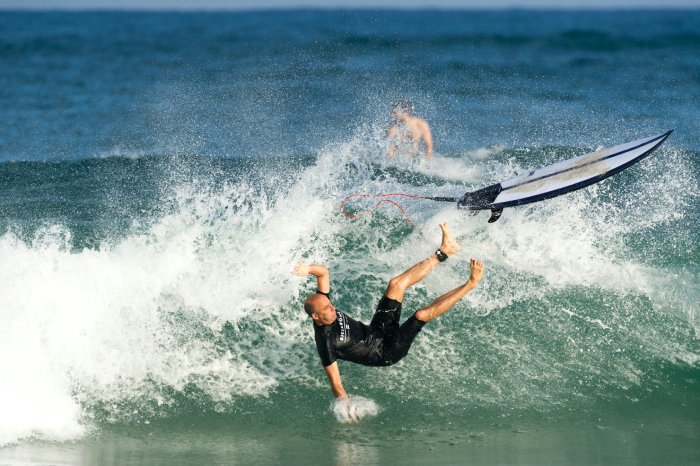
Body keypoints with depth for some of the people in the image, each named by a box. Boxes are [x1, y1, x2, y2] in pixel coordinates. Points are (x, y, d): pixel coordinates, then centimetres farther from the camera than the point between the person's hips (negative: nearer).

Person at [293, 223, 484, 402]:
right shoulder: (325, 341, -32)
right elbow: (335, 382, -29)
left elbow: (323, 271, -6)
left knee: (396, 284, 0)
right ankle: (471, 284, -7)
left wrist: (309, 269, -29)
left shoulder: (321, 302, -12)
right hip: (387, 352, -8)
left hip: (376, 332, 8)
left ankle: (443, 252, 14)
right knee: (421, 314, -21)